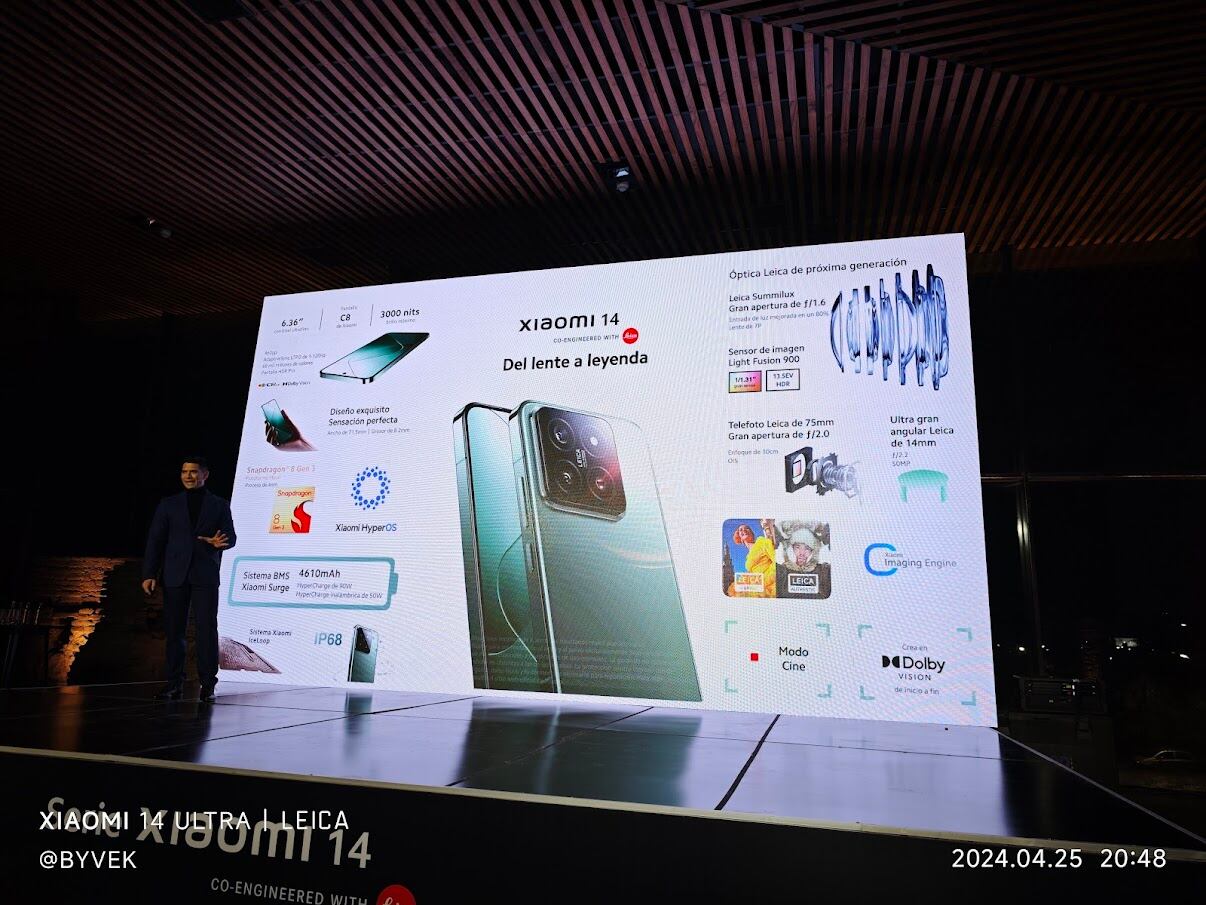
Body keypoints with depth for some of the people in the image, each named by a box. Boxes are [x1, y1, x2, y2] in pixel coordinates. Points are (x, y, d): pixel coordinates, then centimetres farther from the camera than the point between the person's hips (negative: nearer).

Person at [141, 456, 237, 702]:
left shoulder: (219, 505, 9)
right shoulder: (169, 504, 11)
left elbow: (230, 537, 5)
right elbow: (155, 541, 7)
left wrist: (218, 542, -19)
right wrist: (149, 574, -1)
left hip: (205, 576, -1)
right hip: (175, 576, 2)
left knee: (207, 628, -5)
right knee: (174, 630, 4)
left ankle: (207, 684, 0)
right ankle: (174, 684, 13)